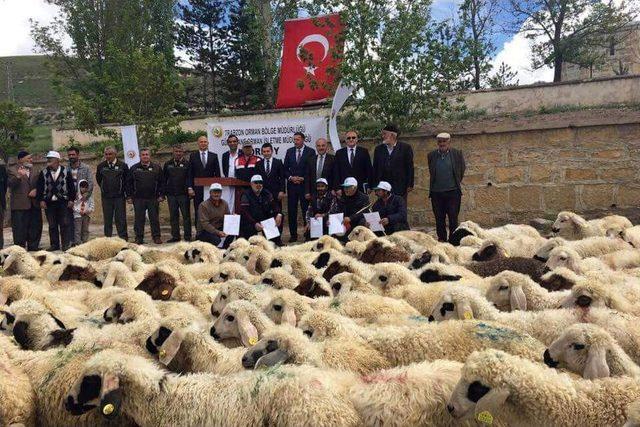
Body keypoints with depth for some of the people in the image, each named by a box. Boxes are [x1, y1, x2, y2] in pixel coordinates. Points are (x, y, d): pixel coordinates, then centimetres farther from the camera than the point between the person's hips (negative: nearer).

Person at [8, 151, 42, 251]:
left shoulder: (35, 170, 16)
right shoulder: (12, 170, -1)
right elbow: (11, 184, -14)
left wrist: (36, 190, -6)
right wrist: (18, 176, -31)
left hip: (34, 204, 5)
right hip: (20, 205, -5)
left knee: (35, 226, 8)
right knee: (20, 227, -3)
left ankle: (33, 246, 18)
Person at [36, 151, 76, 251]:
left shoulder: (66, 172, -1)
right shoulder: (44, 173, 3)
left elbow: (71, 186, 2)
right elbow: (40, 187, 5)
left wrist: (71, 199, -2)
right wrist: (41, 200, -2)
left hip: (63, 202, -2)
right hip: (49, 202, 2)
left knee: (64, 224, -3)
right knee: (52, 225, 7)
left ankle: (66, 244, 4)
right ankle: (54, 244, 15)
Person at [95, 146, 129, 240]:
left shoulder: (122, 165, 0)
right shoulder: (101, 166, 7)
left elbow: (127, 180, 7)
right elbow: (98, 179, 21)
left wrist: (124, 191, 5)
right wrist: (104, 189, 16)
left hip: (119, 197, -2)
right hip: (106, 197, 2)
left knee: (121, 219, -3)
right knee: (107, 220, 4)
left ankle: (123, 238, 1)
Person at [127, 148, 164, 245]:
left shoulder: (156, 167, 7)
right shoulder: (134, 168, 7)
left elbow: (161, 182, 7)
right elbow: (129, 183, 9)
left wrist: (161, 195, 0)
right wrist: (130, 196, 3)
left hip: (153, 198, 0)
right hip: (138, 199, 0)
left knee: (154, 219, 3)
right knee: (139, 219, 4)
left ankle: (156, 237, 11)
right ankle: (139, 238, 11)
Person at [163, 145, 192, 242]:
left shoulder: (187, 164, -1)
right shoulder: (168, 164, 11)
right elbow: (164, 179, 13)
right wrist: (163, 192, 6)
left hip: (183, 194, -4)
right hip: (171, 194, 4)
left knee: (186, 215, 0)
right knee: (173, 216, 8)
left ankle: (188, 237, 5)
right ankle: (175, 236, 16)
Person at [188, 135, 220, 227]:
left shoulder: (214, 156, 8)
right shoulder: (193, 156, 7)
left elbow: (217, 173, 7)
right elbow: (190, 174, 4)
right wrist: (190, 187, -5)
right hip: (197, 188, 0)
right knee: (198, 212, 1)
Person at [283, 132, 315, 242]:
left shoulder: (310, 152, -1)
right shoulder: (289, 151, 10)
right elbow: (285, 169, 12)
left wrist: (303, 179, -9)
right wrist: (291, 177, -5)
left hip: (305, 184, -3)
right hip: (292, 185, 3)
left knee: (306, 210, -2)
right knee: (291, 211, 3)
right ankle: (293, 235, 10)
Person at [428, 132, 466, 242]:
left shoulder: (457, 154, 0)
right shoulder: (432, 155, 5)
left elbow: (462, 170, 10)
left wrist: (457, 183, 12)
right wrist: (436, 184, 12)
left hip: (453, 192, -2)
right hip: (436, 192, 2)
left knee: (453, 219, -1)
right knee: (439, 219, 7)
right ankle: (441, 240, 17)